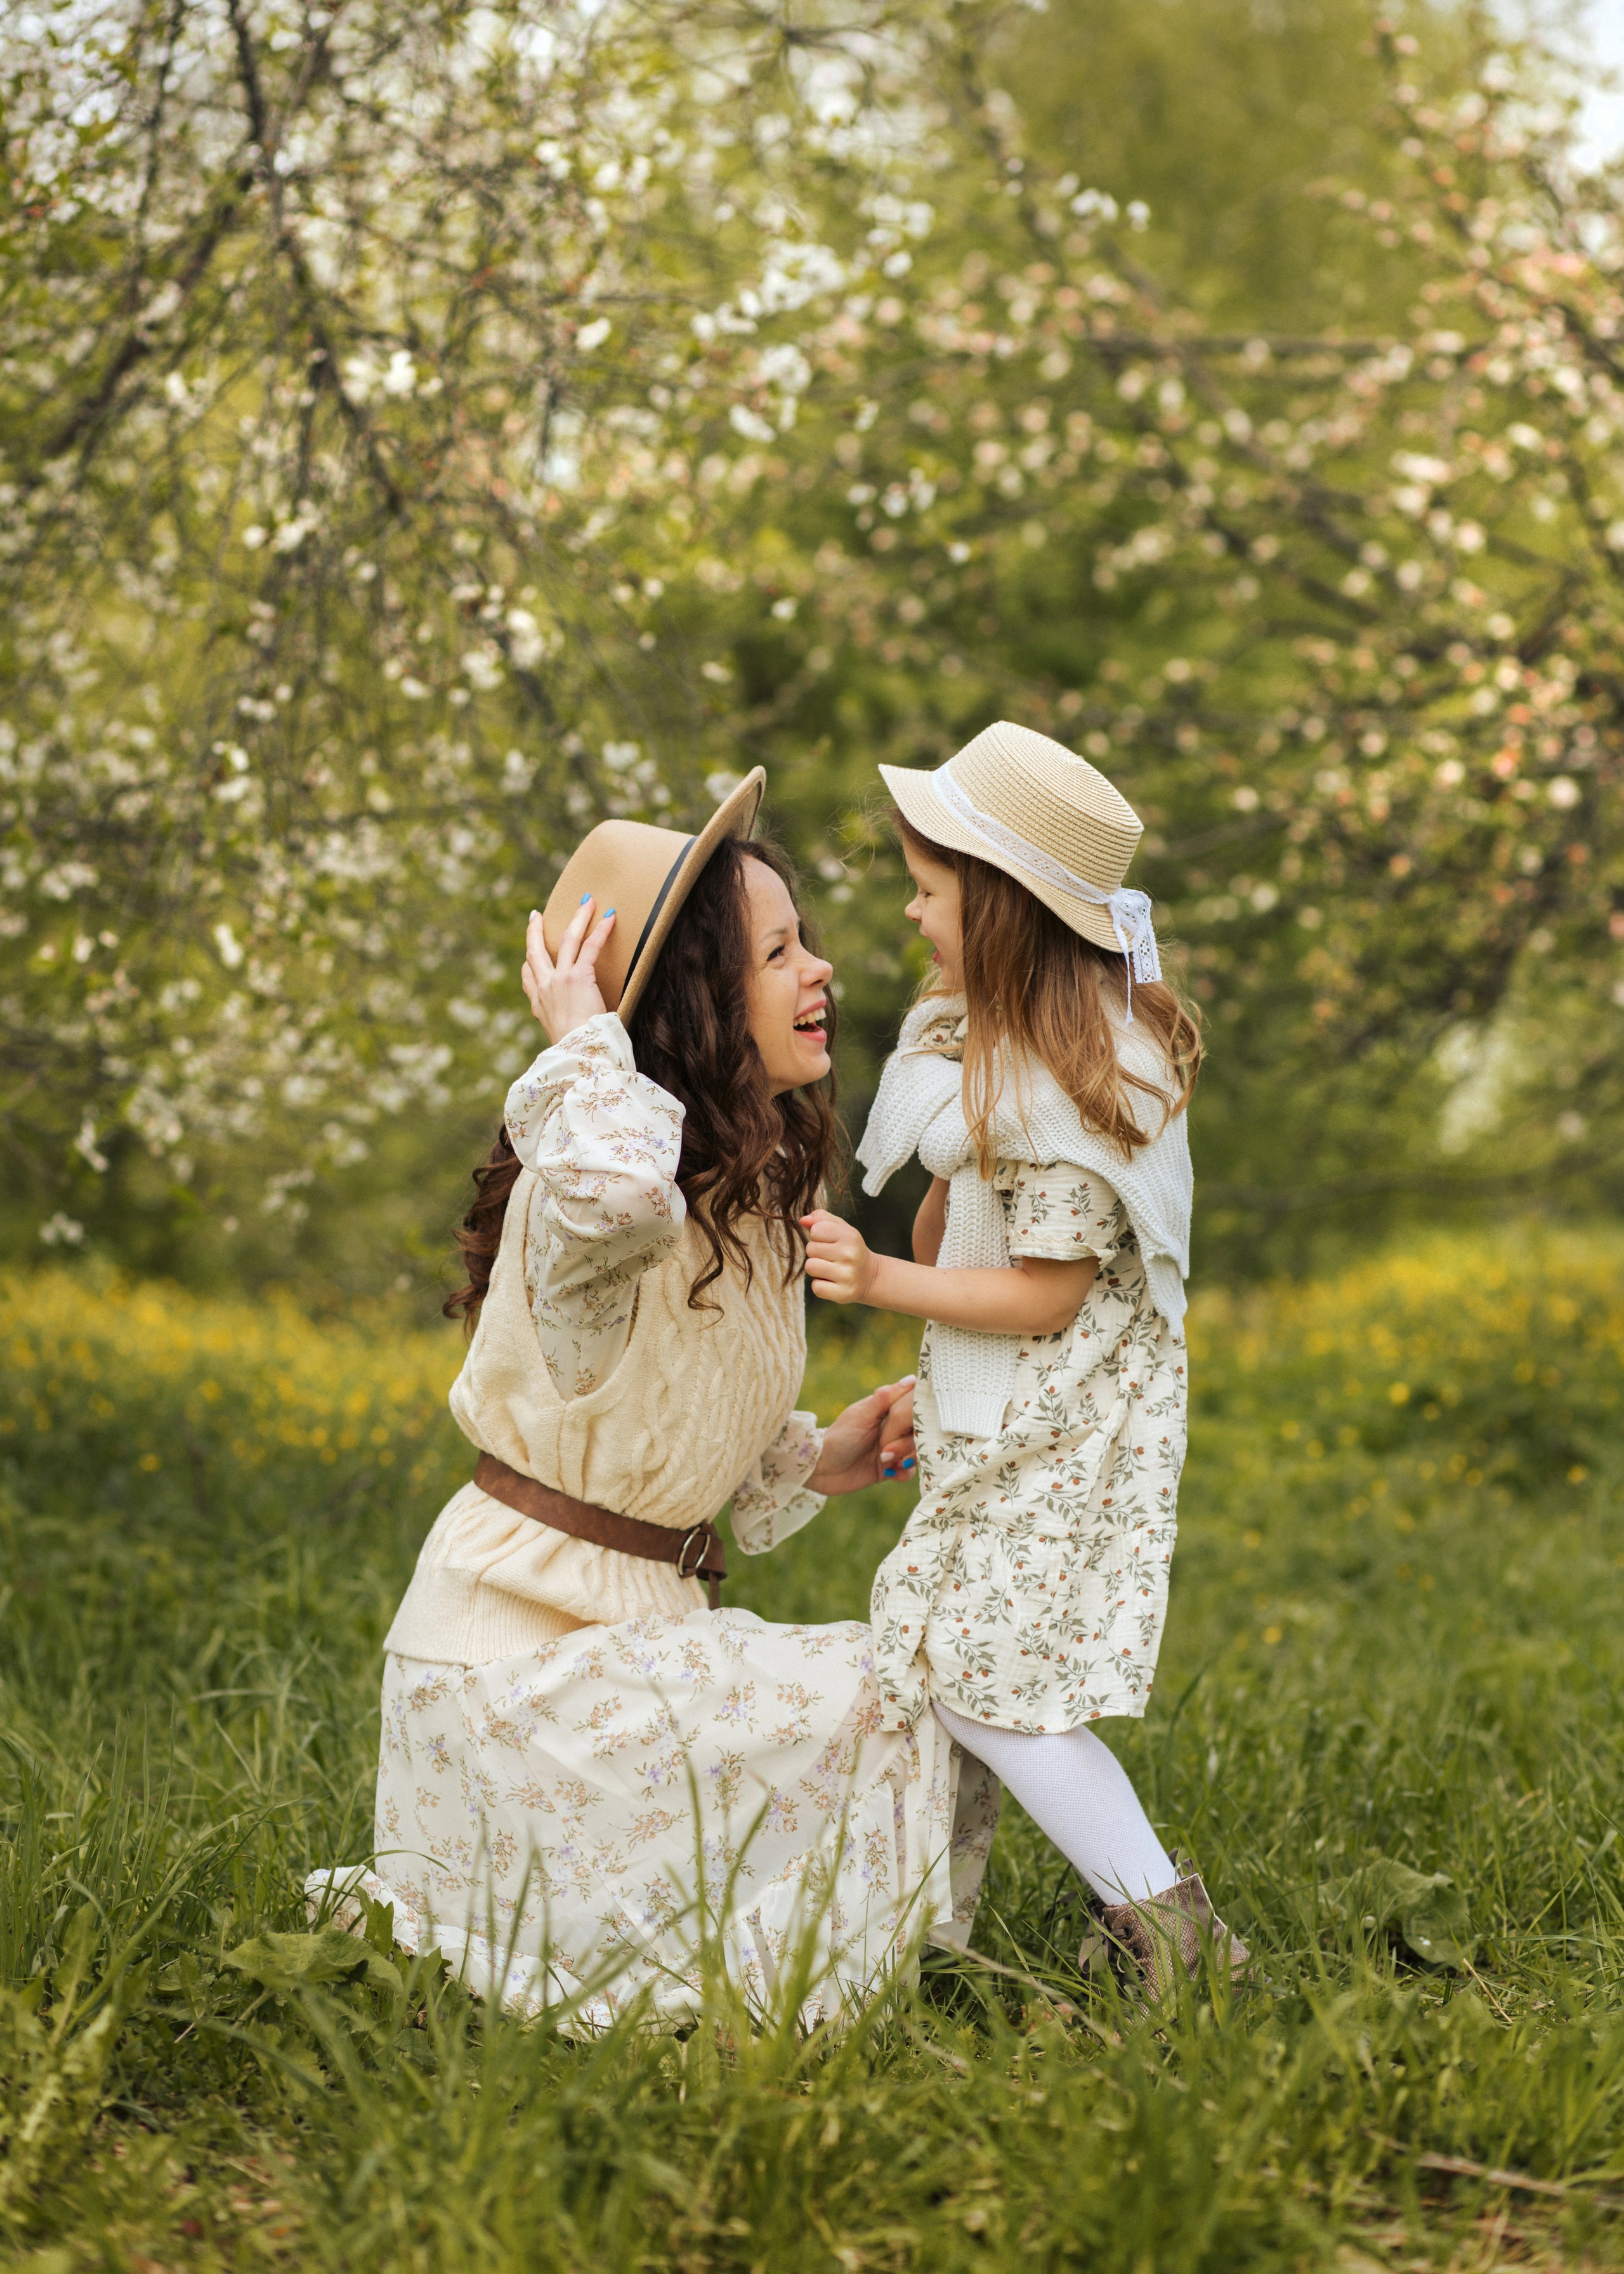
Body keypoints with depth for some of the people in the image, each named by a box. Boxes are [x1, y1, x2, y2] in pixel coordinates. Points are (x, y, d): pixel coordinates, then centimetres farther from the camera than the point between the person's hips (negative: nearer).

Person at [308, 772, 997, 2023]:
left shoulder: (751, 1189, 9)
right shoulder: (591, 1173, -19)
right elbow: (613, 1201, -48)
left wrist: (822, 1460, 1)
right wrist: (585, 1040, -30)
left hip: (638, 1615, 9)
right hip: (518, 1640, -9)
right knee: (888, 1712, -12)